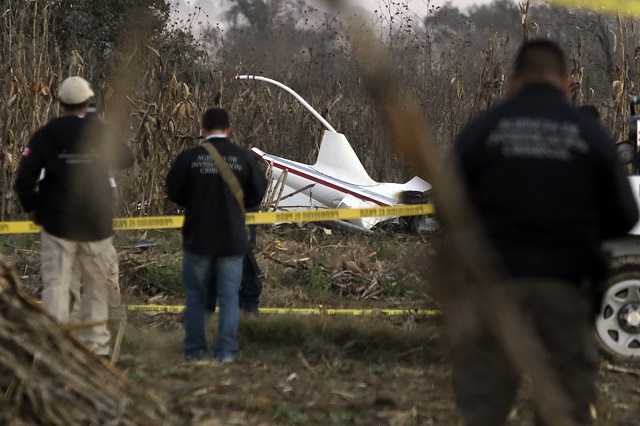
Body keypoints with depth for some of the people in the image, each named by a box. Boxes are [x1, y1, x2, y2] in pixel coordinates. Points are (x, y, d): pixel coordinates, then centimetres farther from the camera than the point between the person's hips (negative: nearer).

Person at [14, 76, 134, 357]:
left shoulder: (44, 135, -7)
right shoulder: (102, 133, -5)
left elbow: (24, 179, -10)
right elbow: (126, 159, 14)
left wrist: (31, 208, 6)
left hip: (57, 225, -1)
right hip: (96, 225, 1)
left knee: (56, 285, 1)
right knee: (97, 286, 12)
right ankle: (96, 346, 15)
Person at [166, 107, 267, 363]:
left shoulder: (188, 158, -10)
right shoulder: (244, 158, -7)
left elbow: (173, 192, -2)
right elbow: (258, 193, 1)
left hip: (198, 238, 0)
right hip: (232, 239, 0)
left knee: (196, 296, 12)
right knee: (229, 297, 8)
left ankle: (194, 350, 15)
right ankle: (226, 351, 6)